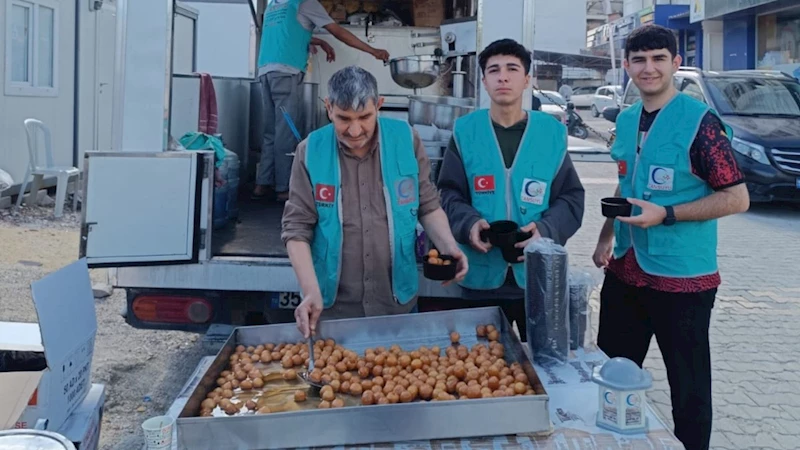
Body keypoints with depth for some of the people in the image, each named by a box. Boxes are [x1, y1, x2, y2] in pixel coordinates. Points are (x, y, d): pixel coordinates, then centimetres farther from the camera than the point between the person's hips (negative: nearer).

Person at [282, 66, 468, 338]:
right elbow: (297, 228, -7)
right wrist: (311, 292, -17)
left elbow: (428, 206, 5)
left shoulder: (406, 141, -5)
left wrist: (448, 246, -13)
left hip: (397, 303, 1)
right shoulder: (310, 151, -7)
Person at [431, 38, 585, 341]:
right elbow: (449, 194, 2)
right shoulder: (465, 131, 1)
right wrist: (469, 225, -18)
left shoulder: (552, 132, 2)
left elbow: (572, 197, 2)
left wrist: (546, 230, -17)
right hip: (482, 277, 0)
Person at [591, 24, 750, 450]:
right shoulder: (626, 120, 7)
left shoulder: (700, 121, -14)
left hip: (682, 277, -7)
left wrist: (666, 215, -22)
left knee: (689, 385, 7)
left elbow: (737, 198, -15)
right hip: (625, 271, 7)